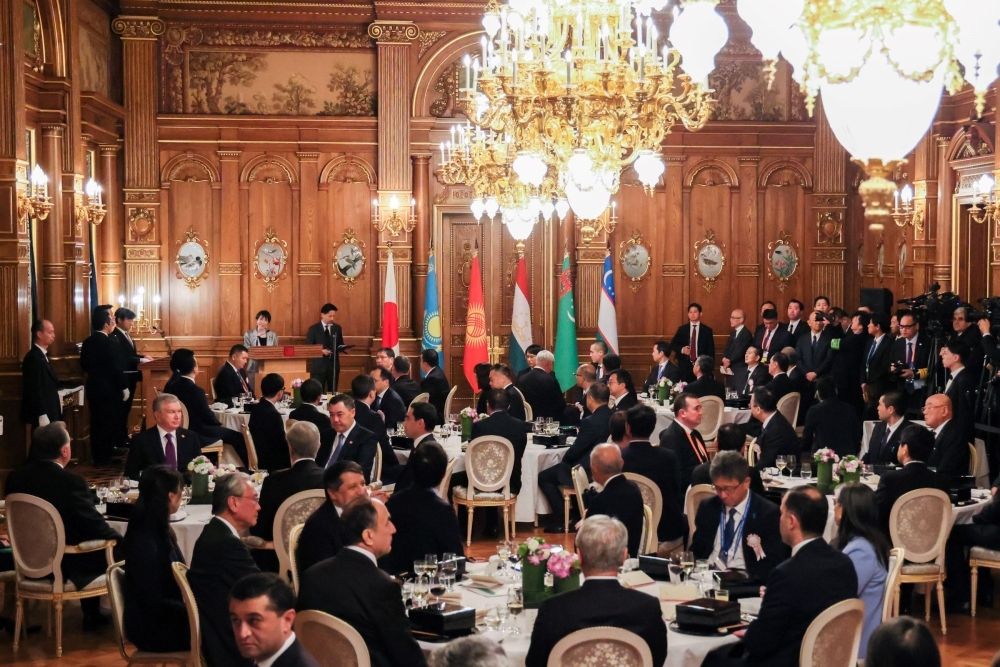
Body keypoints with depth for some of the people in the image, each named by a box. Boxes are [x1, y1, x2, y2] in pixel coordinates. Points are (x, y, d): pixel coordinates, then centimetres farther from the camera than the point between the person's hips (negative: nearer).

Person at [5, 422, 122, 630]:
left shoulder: (15, 478, -5)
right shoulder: (71, 482, -24)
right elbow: (94, 525, -19)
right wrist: (120, 540, 0)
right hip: (65, 564, -7)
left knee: (87, 538, 29)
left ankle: (92, 615, 35)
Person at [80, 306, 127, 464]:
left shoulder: (87, 342, 4)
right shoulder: (111, 342, -18)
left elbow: (84, 366, 11)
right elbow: (117, 368, -18)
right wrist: (124, 387, -9)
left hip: (93, 387, 7)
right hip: (110, 388, -7)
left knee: (96, 421, 13)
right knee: (109, 422, 3)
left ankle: (97, 455, 18)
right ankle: (105, 456, 8)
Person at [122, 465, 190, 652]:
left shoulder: (159, 531, 7)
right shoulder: (144, 542, -21)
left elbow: (179, 577, 12)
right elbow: (154, 604, -21)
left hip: (162, 616, 8)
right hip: (153, 629, -8)